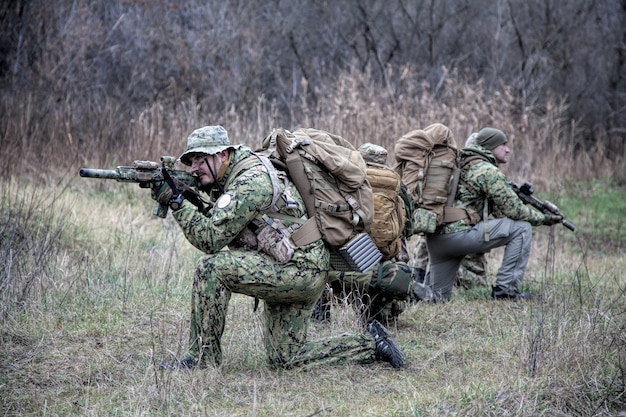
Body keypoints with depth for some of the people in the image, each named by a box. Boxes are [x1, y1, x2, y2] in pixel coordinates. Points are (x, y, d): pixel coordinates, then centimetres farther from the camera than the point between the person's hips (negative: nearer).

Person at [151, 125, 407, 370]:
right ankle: (371, 344, 20)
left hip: (301, 270, -11)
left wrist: (176, 201, -20)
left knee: (213, 267, -22)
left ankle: (203, 358, -11)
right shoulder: (231, 178, 12)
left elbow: (212, 239, -23)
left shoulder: (251, 181, -19)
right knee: (284, 360, 11)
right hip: (286, 275, 11)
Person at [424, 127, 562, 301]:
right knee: (522, 228, -2)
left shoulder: (461, 165, 22)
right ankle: (505, 289, -2)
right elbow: (513, 210, -5)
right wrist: (543, 218, 9)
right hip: (458, 234, -9)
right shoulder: (489, 171, -5)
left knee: (437, 298, 24)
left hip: (434, 238, 9)